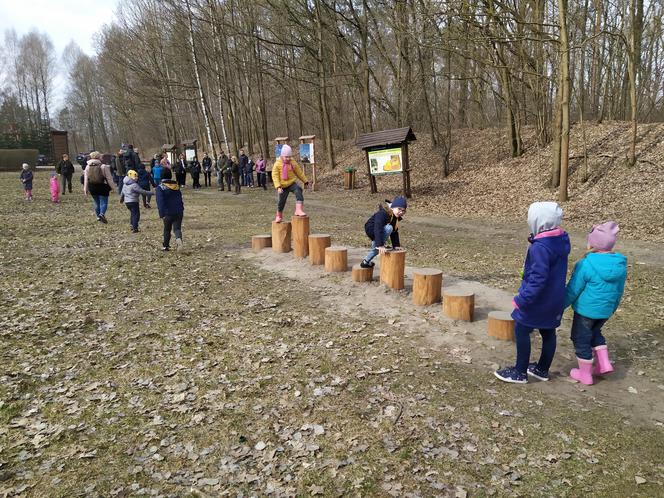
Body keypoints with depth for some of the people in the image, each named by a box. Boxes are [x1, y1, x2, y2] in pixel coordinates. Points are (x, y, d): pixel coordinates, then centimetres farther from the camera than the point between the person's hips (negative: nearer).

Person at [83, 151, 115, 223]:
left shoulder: (87, 167, 3)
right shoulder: (103, 166, -10)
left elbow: (86, 179, 6)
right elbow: (109, 178, -9)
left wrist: (86, 189, 11)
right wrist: (111, 187, -1)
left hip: (92, 187, 4)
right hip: (102, 187, -4)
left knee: (96, 202, 16)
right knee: (104, 202, 0)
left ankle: (98, 216, 22)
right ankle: (102, 214, -23)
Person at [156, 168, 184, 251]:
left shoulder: (160, 187, -7)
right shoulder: (176, 186, 8)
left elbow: (160, 202, -14)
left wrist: (162, 214, -14)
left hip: (168, 213, -3)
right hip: (178, 212, 3)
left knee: (167, 230, 13)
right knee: (177, 228, 1)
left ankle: (165, 246, 23)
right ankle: (178, 238, -29)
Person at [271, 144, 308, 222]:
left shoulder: (293, 163, 1)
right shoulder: (277, 164, -10)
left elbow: (299, 172, 12)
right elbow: (275, 176, -13)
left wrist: (305, 181, 16)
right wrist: (278, 187, -23)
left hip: (292, 183, 1)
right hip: (283, 186, -1)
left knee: (298, 191, -30)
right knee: (281, 201, 6)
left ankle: (298, 210, -37)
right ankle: (279, 216, 33)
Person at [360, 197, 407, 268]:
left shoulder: (396, 217, -3)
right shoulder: (382, 213, -31)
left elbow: (395, 232, 3)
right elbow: (378, 229, -39)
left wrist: (396, 245, -2)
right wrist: (380, 245, -44)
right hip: (371, 229, -10)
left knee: (376, 248, 27)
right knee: (389, 228, -31)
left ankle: (366, 262, 46)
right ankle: (378, 246, -20)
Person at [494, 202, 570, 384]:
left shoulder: (540, 246, -27)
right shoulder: (562, 239, 2)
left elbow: (538, 278, -28)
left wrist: (522, 300, -26)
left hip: (538, 300, -9)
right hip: (554, 299, 9)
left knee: (521, 331, 4)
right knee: (548, 332, 17)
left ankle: (520, 372, 14)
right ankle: (542, 369, 33)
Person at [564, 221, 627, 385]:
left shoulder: (586, 265, -24)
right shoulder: (621, 264, -4)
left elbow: (573, 290, -17)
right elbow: (619, 290, 9)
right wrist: (613, 307, 24)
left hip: (586, 310, -6)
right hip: (606, 310, 6)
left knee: (581, 339, 11)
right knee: (594, 332, 30)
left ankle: (585, 374, 22)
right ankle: (604, 363, 24)